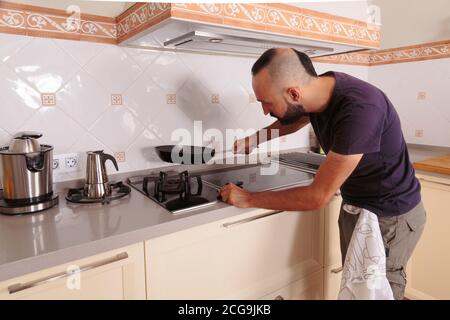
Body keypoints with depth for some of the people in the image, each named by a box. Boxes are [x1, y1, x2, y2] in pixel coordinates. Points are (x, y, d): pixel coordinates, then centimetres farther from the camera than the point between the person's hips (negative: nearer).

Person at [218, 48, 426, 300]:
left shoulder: (360, 109, -34)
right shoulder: (319, 87, -11)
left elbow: (318, 197, -29)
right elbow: (296, 120, 15)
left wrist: (249, 199, -19)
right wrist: (256, 139, 2)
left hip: (390, 217, -7)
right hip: (353, 206, 7)